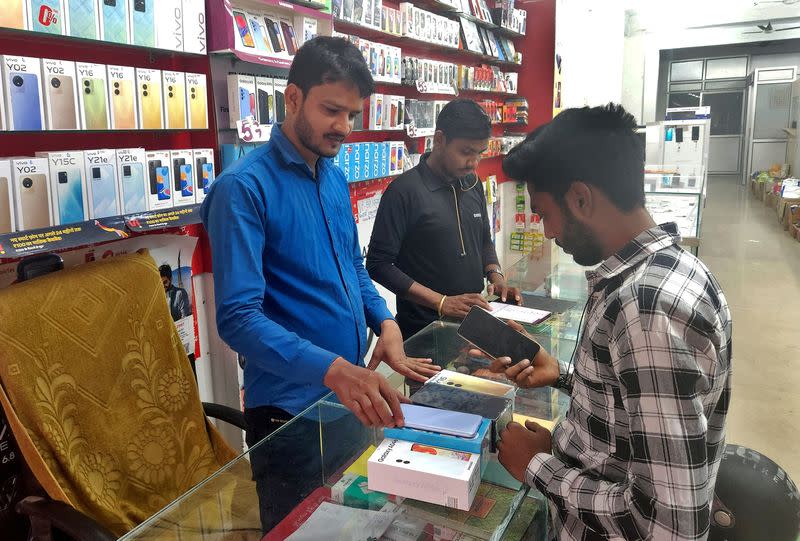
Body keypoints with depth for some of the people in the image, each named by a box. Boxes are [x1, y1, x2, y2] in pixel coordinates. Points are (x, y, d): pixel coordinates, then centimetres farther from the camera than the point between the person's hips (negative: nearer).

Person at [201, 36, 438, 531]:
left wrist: (386, 323, -2)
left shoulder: (336, 179, 6)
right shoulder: (244, 187, -18)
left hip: (351, 396, 7)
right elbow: (238, 317, -26)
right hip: (290, 412, -7)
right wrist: (333, 369, -37)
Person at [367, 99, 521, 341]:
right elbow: (378, 264, -18)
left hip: (473, 322, 7)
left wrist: (495, 275, -2)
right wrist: (442, 302, -23)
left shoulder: (473, 183, 4)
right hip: (422, 330, -6)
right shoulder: (404, 190, -17)